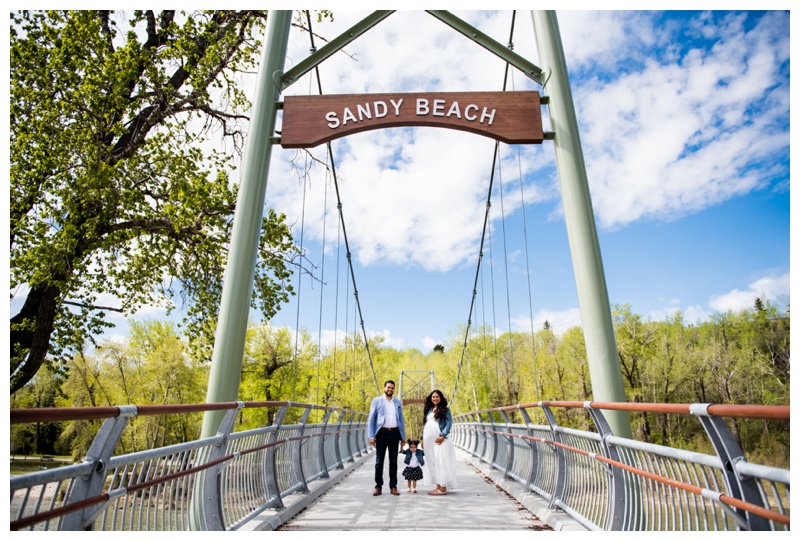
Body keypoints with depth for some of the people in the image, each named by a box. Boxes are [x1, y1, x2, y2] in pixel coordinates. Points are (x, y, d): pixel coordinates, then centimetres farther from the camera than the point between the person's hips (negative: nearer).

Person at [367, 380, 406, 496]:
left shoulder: (398, 402, 12)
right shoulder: (376, 401, 3)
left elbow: (401, 420, 14)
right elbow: (371, 419, 0)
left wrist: (403, 437, 8)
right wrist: (371, 436, -8)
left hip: (394, 433, 3)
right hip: (382, 433, -2)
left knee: (393, 461, 7)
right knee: (379, 461, 3)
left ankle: (393, 486, 15)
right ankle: (378, 486, 12)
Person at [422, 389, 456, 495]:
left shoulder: (445, 409, 1)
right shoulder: (429, 410, 17)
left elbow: (449, 423, -7)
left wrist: (443, 436, -17)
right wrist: (423, 439, 14)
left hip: (439, 439, -6)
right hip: (429, 439, 6)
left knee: (441, 462, -7)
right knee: (432, 463, 7)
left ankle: (443, 488, -1)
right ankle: (438, 487, 15)